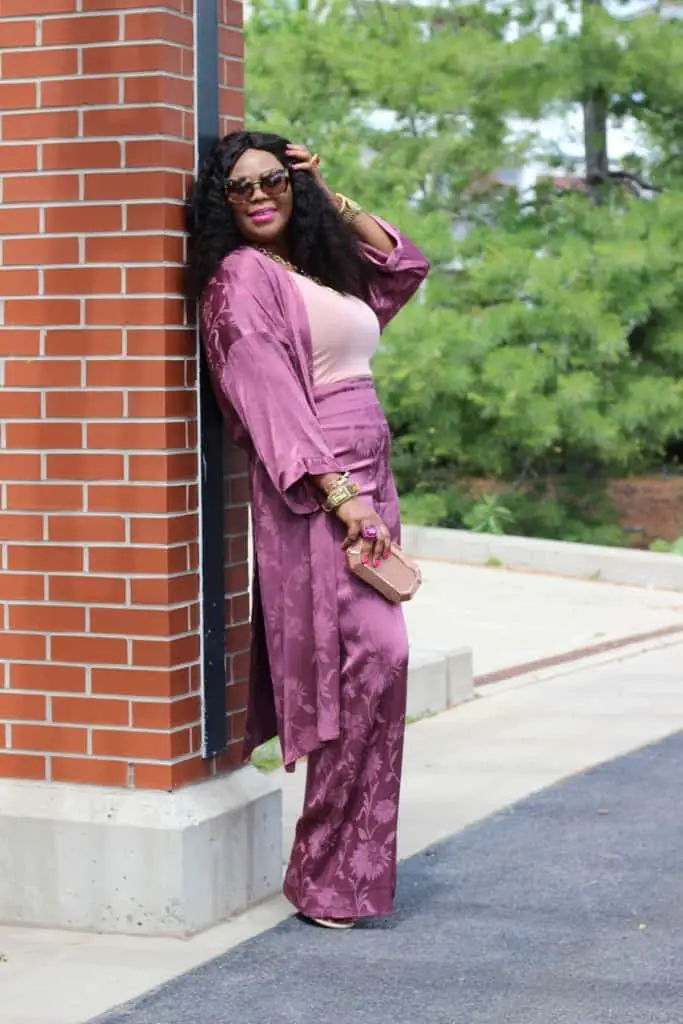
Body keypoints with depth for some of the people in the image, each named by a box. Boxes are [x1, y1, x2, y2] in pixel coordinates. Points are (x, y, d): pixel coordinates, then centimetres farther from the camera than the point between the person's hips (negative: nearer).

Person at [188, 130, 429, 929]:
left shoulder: (320, 267, 18)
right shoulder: (240, 278, -5)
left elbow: (402, 265, 31)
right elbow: (271, 400, -13)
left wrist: (333, 201, 19)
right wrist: (340, 494, -20)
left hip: (364, 484, 9)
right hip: (313, 491, -9)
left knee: (367, 665, 7)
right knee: (368, 655, -17)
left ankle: (347, 863, 14)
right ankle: (329, 877, -11)